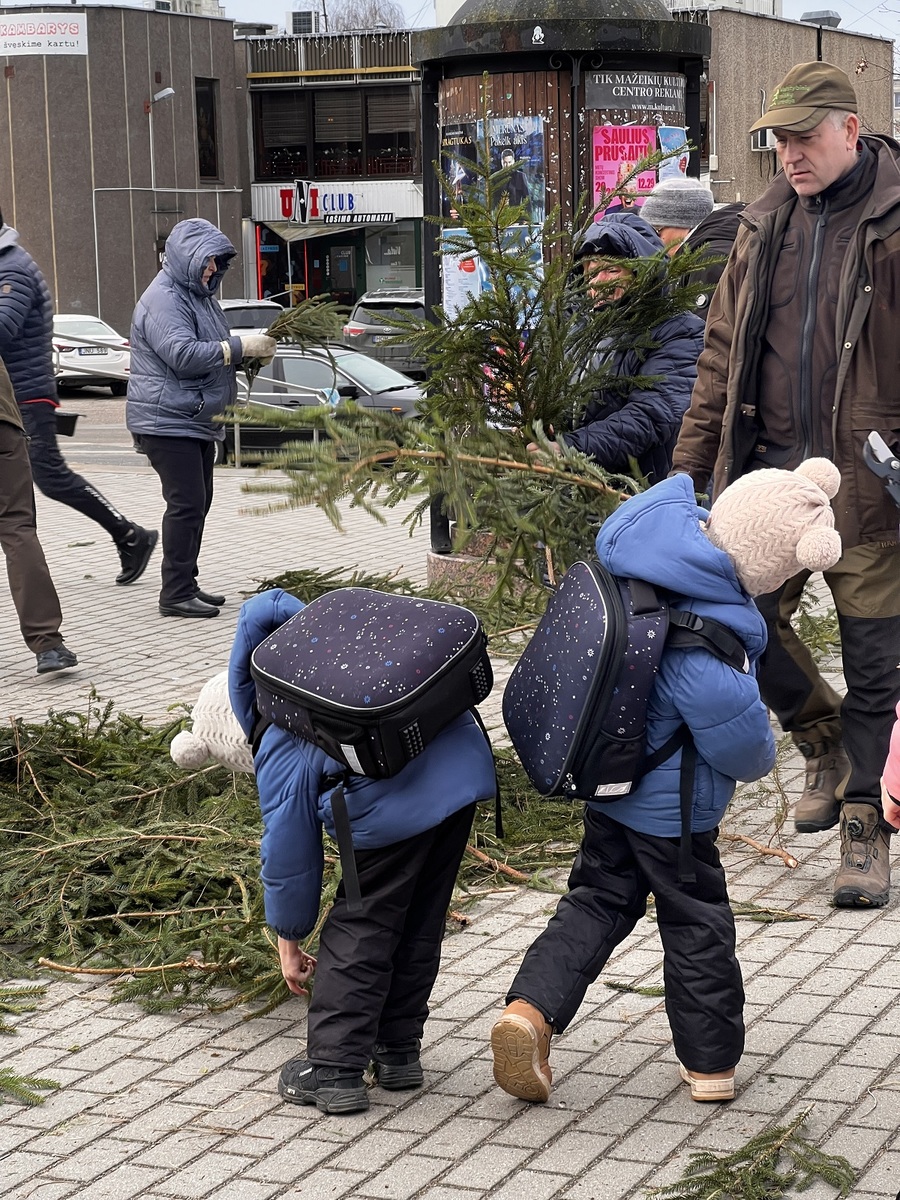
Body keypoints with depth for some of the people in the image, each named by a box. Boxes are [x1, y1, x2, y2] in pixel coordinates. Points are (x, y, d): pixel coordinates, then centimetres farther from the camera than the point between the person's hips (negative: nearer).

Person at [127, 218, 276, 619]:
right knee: (186, 504, -12)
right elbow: (182, 354, -27)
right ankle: (176, 594, -9)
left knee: (197, 503, 13)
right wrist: (240, 347, -25)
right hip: (168, 420, -10)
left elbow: (209, 350, 25)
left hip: (196, 420, 10)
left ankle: (185, 584, 21)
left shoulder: (199, 295, 18)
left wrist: (250, 353, 4)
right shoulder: (163, 300, -15)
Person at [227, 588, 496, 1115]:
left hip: (398, 803, -7)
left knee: (359, 932, 9)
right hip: (466, 768, 7)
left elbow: (289, 856, 11)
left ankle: (334, 1071, 12)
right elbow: (264, 609, 34)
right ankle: (399, 1050, 32)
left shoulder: (282, 756, 8)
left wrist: (288, 943, 22)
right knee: (420, 924, 21)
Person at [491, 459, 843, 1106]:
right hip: (673, 807, -7)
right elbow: (740, 735, -28)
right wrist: (758, 760, -6)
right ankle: (711, 1062, 28)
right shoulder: (706, 640, -36)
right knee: (697, 924, 13)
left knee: (599, 900, 19)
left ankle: (532, 1007, 1)